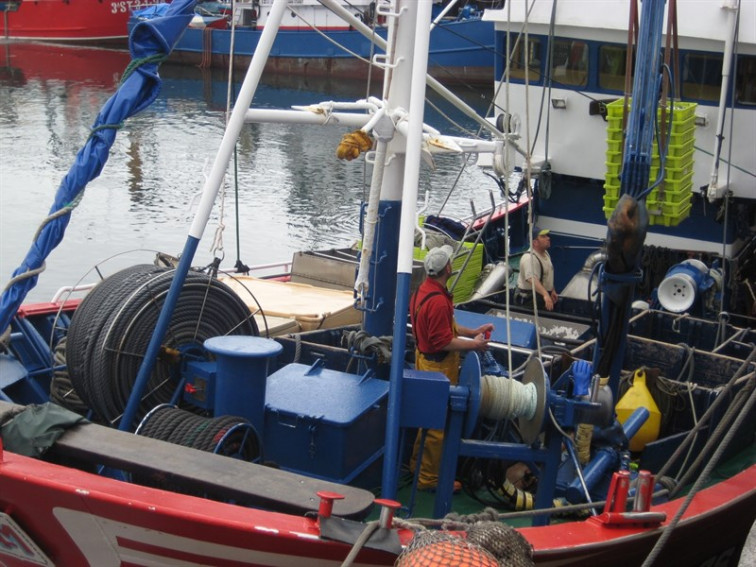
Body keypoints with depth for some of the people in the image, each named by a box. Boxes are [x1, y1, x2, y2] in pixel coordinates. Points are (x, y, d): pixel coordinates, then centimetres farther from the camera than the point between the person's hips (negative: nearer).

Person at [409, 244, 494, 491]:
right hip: (438, 366, -10)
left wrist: (473, 332, 10)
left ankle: (418, 465, 38)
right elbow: (443, 342, -26)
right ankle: (429, 478, 11)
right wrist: (474, 344, -16)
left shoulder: (423, 290, 4)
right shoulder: (438, 301, -28)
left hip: (426, 360, 10)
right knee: (438, 424, 1)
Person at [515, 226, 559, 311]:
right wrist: (545, 294, -53)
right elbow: (532, 279, -41)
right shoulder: (529, 258, -27)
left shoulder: (545, 253, 7)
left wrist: (552, 291, 22)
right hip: (529, 299, -10)